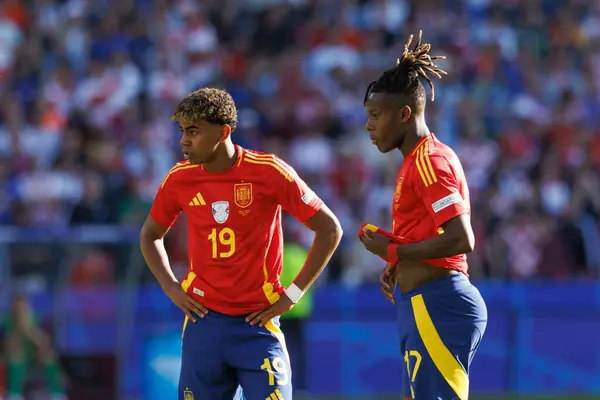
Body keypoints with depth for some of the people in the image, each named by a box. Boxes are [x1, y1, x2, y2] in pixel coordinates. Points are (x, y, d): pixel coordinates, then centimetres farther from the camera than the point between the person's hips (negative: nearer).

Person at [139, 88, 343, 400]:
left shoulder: (269, 172, -10)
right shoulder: (179, 179, 1)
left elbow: (330, 229, -5)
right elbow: (150, 235, 20)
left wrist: (292, 294, -6)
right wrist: (171, 288, 5)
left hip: (258, 320, -3)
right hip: (204, 320, 3)